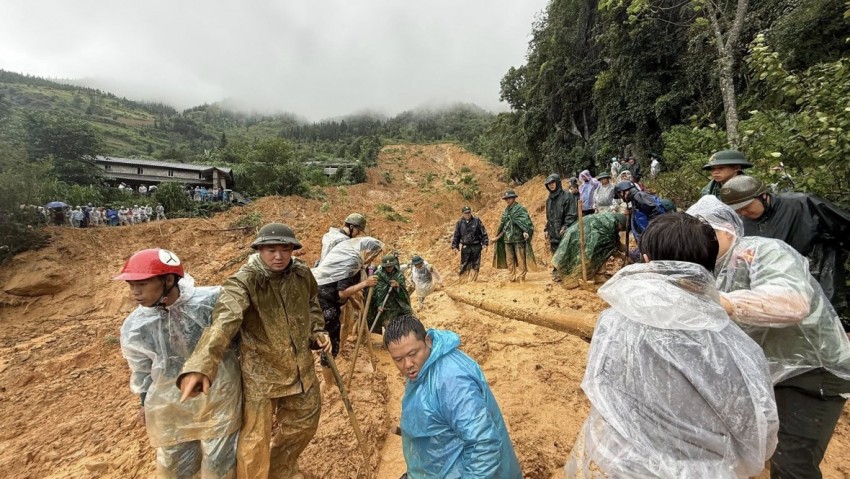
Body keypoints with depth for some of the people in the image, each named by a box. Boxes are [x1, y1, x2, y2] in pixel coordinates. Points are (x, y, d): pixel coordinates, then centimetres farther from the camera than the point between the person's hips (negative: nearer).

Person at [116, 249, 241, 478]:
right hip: (171, 407, 3)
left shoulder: (210, 301, -23)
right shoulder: (134, 327, -11)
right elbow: (141, 370, 6)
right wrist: (146, 402, 15)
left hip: (217, 398, -2)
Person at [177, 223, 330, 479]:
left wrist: (317, 331, 0)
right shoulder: (244, 282, -24)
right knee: (255, 441, 6)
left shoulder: (302, 273, -7)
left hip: (301, 367, 6)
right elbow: (222, 322, -41)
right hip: (261, 373, -5)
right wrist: (200, 367, -55)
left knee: (304, 422, 23)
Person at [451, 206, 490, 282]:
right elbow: (456, 235, 9)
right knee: (464, 265, 0)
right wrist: (454, 246, 4)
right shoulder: (459, 223, 4)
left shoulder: (477, 220, 0)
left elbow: (483, 233, 3)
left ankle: (473, 279, 12)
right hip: (465, 247, 0)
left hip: (476, 247, 0)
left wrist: (485, 243, -2)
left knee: (475, 265, 3)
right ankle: (464, 279, 8)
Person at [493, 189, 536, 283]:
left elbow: (526, 222, -13)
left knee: (520, 259, -3)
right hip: (507, 240, 6)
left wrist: (526, 232, -30)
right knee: (509, 260, 8)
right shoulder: (506, 211, 15)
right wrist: (498, 237, 20)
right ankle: (513, 278, 17)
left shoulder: (520, 209, -4)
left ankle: (521, 277, 5)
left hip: (518, 239, -6)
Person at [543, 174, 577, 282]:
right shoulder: (549, 199, 17)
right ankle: (557, 272, 13)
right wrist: (546, 229, 17)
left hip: (564, 233, -6)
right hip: (553, 233, 6)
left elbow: (572, 215, -10)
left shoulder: (567, 196, -4)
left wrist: (565, 227, -20)